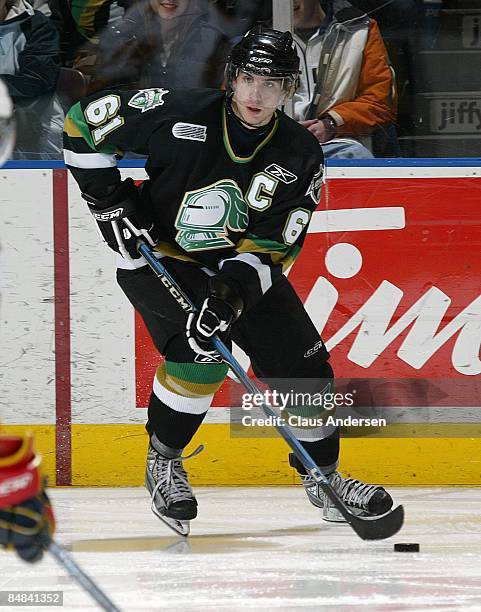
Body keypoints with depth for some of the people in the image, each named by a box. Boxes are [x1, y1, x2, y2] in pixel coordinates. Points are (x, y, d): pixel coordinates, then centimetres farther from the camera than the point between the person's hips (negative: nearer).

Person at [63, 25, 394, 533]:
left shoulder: (301, 157, -12)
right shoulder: (179, 115, -21)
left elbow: (274, 246, -12)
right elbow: (84, 123, -11)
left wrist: (236, 289, -28)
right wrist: (108, 200, -14)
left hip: (241, 264, 4)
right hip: (157, 256, -4)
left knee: (302, 364, 0)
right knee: (202, 351, -28)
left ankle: (322, 477, 22)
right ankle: (163, 464, -7)